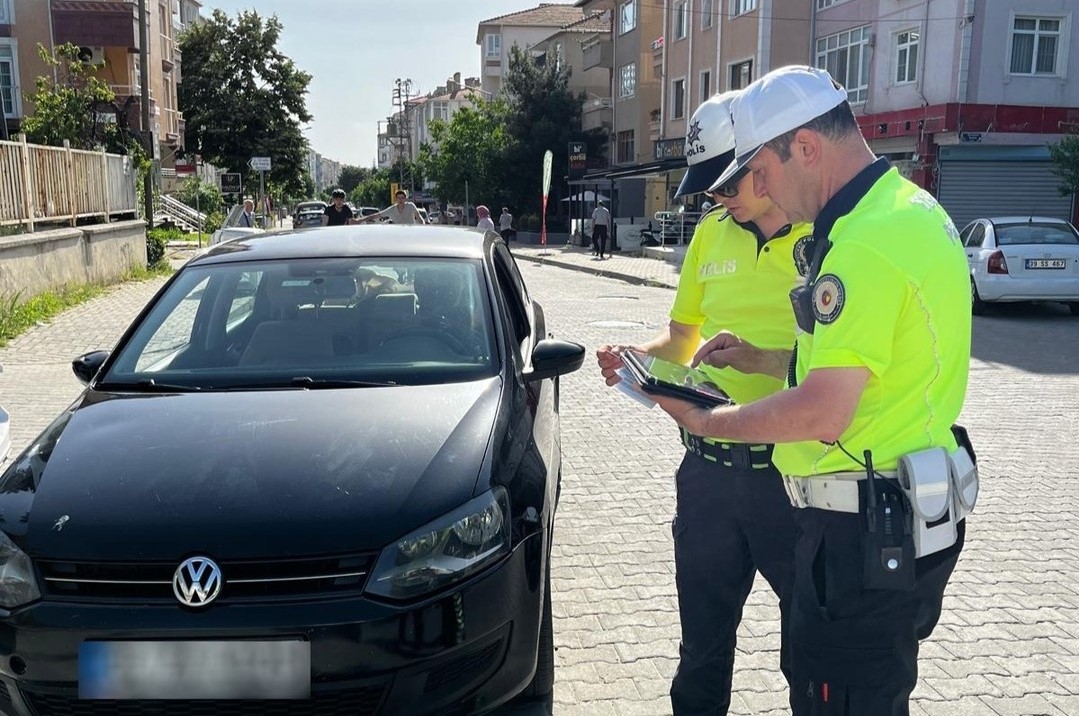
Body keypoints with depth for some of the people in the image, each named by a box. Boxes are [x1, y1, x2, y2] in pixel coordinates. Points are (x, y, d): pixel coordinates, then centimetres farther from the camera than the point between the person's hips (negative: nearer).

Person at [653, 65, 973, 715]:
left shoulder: (867, 243, -23)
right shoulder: (913, 209, 11)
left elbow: (823, 413, -25)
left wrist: (711, 421, -10)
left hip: (868, 528, -10)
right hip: (914, 510, 10)